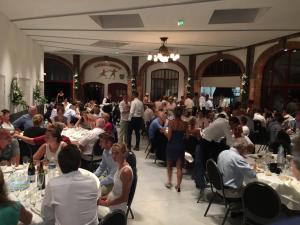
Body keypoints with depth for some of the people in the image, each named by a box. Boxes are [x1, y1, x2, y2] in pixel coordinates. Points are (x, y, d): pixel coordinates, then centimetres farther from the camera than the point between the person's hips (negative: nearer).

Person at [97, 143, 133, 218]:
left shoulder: (126, 171, -27)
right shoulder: (120, 166, -1)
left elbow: (124, 198, -22)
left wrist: (106, 203, -18)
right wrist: (106, 197, 5)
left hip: (116, 208, -8)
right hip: (112, 200, 8)